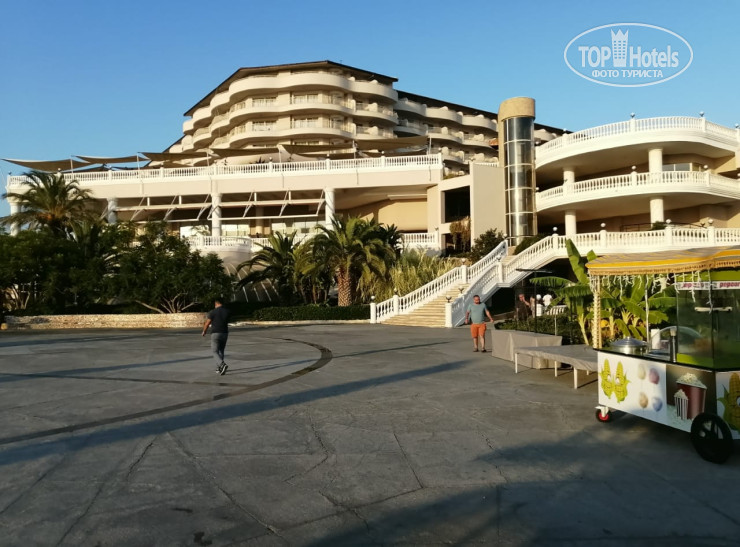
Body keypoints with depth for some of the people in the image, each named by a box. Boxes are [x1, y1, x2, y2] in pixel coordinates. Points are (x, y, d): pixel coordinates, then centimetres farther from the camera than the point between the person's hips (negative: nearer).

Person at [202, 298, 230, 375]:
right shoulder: (227, 312, 3)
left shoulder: (213, 312, -10)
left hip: (215, 334, -4)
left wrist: (204, 332, 17)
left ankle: (223, 365, -23)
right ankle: (218, 368, 24)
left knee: (215, 352, 0)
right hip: (224, 334, 4)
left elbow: (207, 324, -4)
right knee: (221, 351, 19)